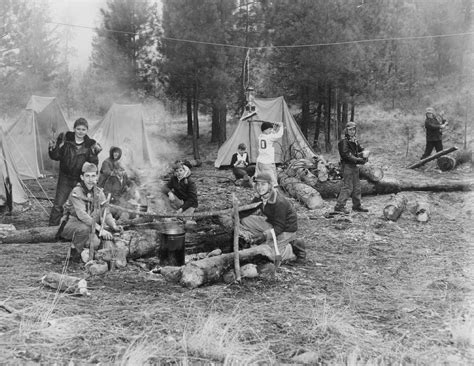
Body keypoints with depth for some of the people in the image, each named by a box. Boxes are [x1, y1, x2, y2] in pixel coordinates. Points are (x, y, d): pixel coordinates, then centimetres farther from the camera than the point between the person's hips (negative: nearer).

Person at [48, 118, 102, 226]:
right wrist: (53, 149, -22)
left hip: (81, 179, 1)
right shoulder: (65, 139, -4)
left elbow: (93, 165, -6)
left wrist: (94, 154, -22)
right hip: (65, 178, 0)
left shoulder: (90, 144, -3)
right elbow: (56, 156, -3)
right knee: (58, 205, -4)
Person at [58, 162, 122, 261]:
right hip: (71, 223, -5)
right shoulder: (76, 192, -18)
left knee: (95, 243, -22)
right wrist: (100, 229, -36)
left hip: (91, 225, 5)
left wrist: (113, 225, -20)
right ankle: (79, 253, -11)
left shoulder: (99, 193, 2)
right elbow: (82, 215, -29)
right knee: (84, 228, -37)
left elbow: (105, 212, 1)